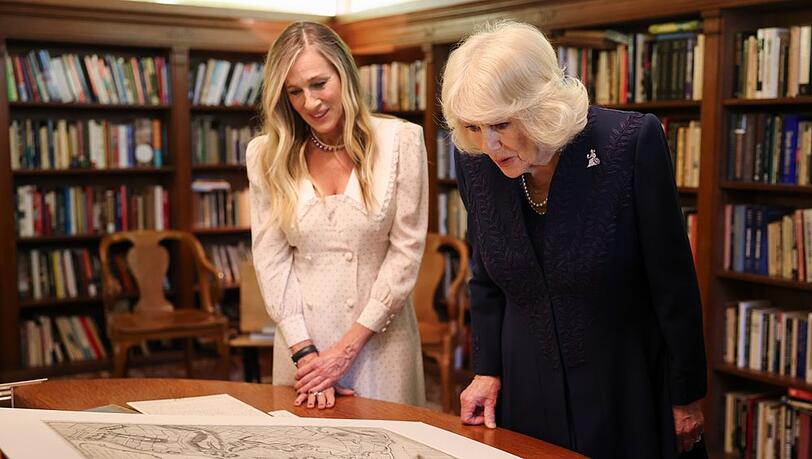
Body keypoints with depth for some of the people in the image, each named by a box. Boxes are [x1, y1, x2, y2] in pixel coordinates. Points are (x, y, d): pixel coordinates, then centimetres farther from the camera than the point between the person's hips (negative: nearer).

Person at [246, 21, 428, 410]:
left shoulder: (400, 140, -6)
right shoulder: (266, 155, 1)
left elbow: (406, 251, -7)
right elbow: (271, 258, -1)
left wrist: (349, 346, -10)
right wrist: (304, 352, -10)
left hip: (379, 339, -1)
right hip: (302, 339, 2)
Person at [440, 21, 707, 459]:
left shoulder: (630, 144, -22)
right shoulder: (475, 163, -9)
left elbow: (673, 281, -14)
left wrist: (688, 396, -7)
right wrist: (487, 371, 2)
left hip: (628, 393, -3)